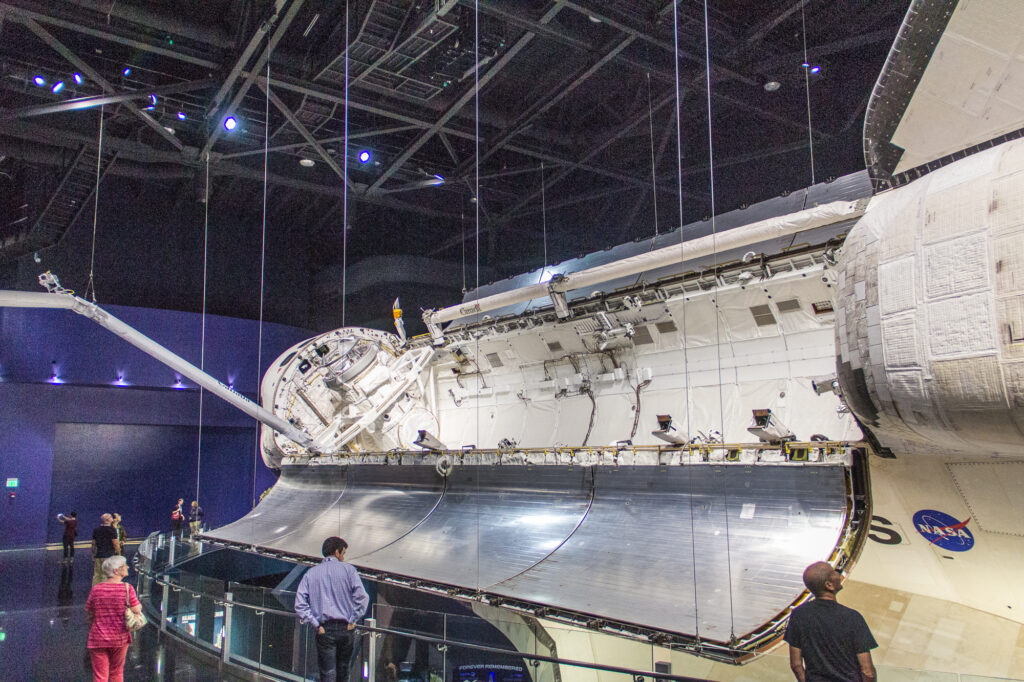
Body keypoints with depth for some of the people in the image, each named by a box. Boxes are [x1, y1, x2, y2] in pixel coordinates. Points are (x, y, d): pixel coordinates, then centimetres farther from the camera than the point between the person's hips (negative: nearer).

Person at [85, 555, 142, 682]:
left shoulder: (96, 589, -6)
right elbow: (137, 611, -15)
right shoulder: (127, 588, -14)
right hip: (120, 638, -1)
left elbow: (89, 612, 3)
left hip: (98, 639, 1)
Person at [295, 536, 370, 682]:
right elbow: (362, 597, -11)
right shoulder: (348, 569, 0)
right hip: (345, 628, 0)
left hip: (324, 630, 0)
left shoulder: (311, 573, 6)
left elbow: (300, 604, -3)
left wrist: (316, 624, -3)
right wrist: (352, 620, -3)